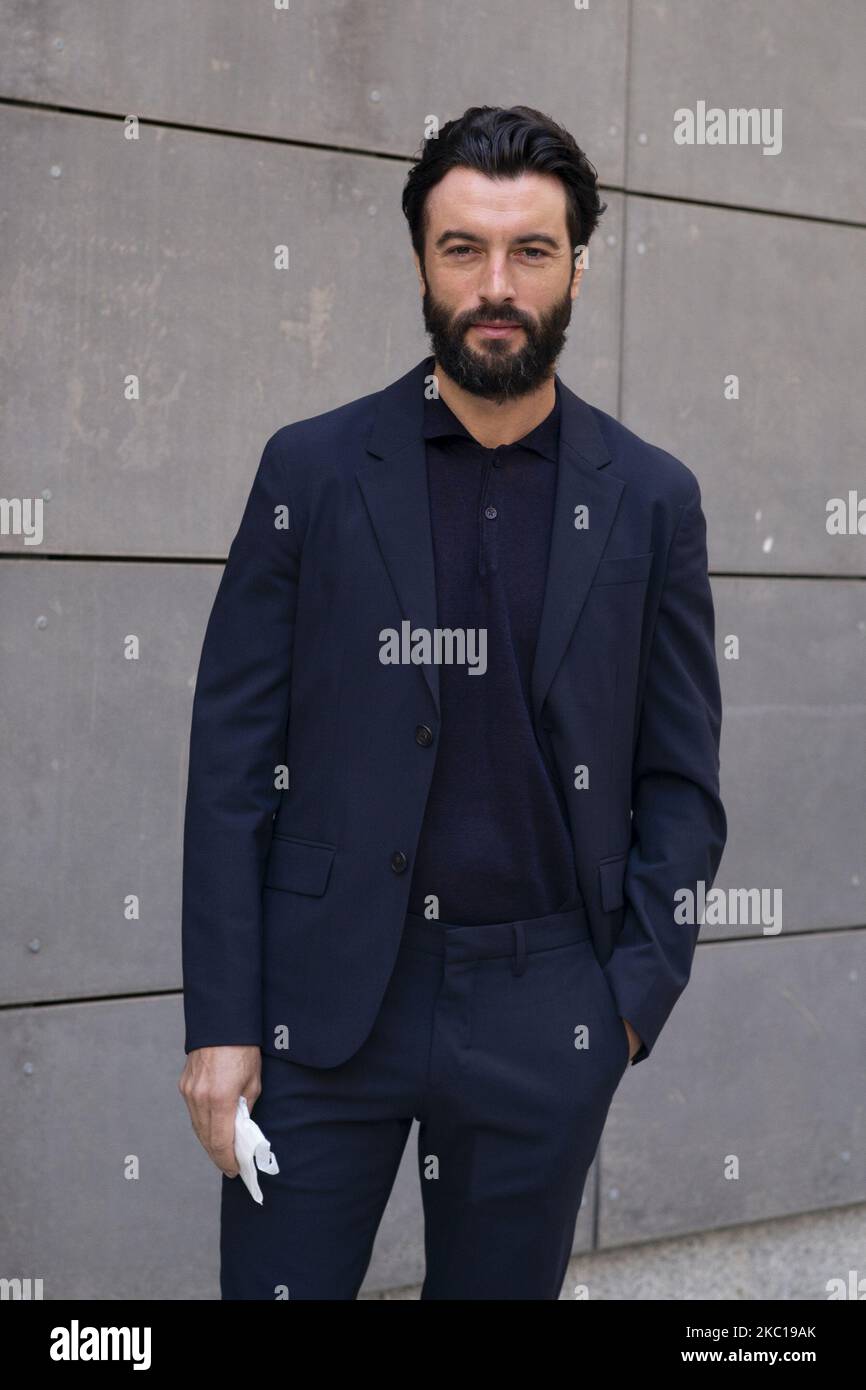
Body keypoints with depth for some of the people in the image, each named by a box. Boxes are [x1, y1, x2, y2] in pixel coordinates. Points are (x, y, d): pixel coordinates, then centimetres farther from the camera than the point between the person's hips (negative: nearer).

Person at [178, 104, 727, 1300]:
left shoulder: (650, 499, 2)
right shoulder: (313, 471, 0)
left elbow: (682, 778, 6)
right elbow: (233, 759, -1)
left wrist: (636, 994, -4)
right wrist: (220, 1020, -6)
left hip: (545, 1014, 1)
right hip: (324, 992, -1)